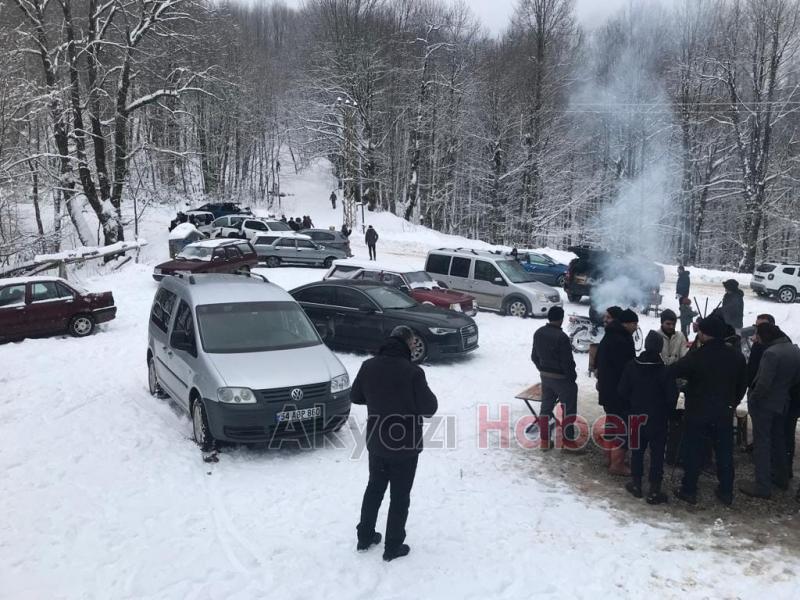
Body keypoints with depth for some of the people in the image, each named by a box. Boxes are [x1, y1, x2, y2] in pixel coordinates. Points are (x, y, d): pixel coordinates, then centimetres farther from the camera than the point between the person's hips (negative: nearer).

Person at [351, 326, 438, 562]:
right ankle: (393, 546, 21)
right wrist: (420, 399, 4)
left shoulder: (368, 366, -7)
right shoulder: (412, 372, -23)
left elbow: (355, 396, 6)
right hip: (405, 444, -5)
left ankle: (365, 537, 33)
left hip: (376, 441, 5)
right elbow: (429, 408, -17)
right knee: (400, 495, 10)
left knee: (374, 487, 22)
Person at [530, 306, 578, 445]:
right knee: (568, 410, 6)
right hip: (561, 378, -7)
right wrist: (573, 377, -5)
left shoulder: (538, 333, 2)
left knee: (546, 407, 14)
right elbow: (567, 361, -19)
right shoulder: (561, 337, -23)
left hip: (545, 376, 7)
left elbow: (534, 356, 11)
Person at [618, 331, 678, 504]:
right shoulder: (664, 370, -17)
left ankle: (636, 483, 23)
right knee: (657, 453, 4)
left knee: (637, 449, 16)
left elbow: (623, 391, -3)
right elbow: (672, 396, -12)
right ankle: (654, 491, 7)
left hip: (637, 416, 3)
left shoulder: (632, 366, -8)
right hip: (658, 419, -3)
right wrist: (667, 411, 6)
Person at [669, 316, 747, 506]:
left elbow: (671, 372, -16)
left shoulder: (696, 356, -18)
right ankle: (726, 492, 21)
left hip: (698, 413, -4)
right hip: (725, 413, 5)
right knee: (724, 452, 13)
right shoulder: (736, 356, 0)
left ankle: (689, 490, 12)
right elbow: (743, 383, 11)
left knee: (693, 452, 6)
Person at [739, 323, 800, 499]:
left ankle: (763, 486, 2)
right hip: (782, 403, 8)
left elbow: (764, 383, -26)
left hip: (764, 404, -8)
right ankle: (781, 477, 35)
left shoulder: (771, 353, -26)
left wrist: (752, 399, -12)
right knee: (778, 439, 22)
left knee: (762, 443, -1)